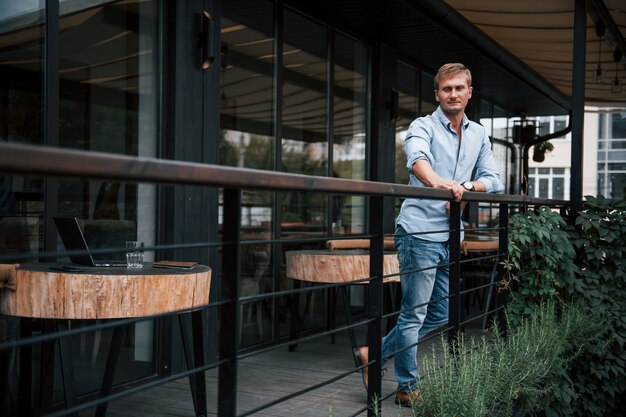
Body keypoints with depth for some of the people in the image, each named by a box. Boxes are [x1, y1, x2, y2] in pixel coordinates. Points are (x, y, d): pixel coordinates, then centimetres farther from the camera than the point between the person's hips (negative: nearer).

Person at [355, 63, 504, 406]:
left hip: (451, 236, 7)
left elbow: (493, 179, 12)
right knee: (414, 313, 1)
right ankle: (408, 388, 16)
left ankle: (375, 353, 27)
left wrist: (467, 187, -11)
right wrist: (439, 183, -49)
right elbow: (417, 158, -27)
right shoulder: (423, 127, -5)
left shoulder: (479, 135, 14)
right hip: (420, 232, -7)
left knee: (441, 314, 14)